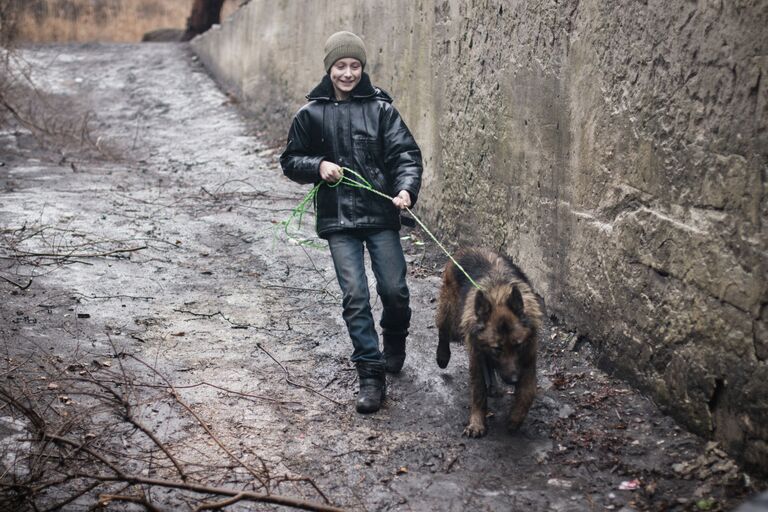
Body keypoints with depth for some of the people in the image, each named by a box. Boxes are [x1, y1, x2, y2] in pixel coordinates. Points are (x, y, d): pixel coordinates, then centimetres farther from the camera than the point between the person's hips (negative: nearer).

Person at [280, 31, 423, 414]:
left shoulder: (380, 108, 0)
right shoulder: (311, 114, 4)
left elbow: (406, 153, -5)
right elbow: (290, 160, 11)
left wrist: (406, 188, -24)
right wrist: (317, 166, -9)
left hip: (381, 214, 0)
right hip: (337, 219, 0)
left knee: (394, 289, 1)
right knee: (354, 296, -4)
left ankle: (394, 341, 34)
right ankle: (371, 374, 4)